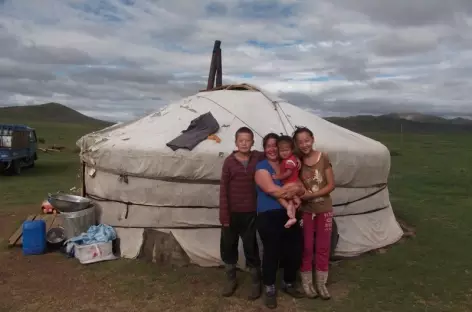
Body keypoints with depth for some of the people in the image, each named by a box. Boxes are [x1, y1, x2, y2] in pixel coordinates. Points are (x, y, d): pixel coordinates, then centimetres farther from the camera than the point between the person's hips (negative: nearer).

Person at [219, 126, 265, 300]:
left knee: (251, 248, 9)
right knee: (228, 247, 12)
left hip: (250, 213, 0)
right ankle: (231, 280, 33)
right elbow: (223, 189, -6)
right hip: (231, 212, 1)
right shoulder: (229, 161, -5)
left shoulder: (258, 158, -3)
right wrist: (224, 215, -9)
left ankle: (256, 283, 26)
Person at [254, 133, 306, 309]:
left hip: (289, 215, 6)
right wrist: (293, 189, -9)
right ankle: (270, 289, 22)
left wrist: (296, 191, -15)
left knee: (294, 251, 9)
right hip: (269, 217, -5)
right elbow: (271, 190, -18)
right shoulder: (261, 167, -5)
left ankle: (289, 284, 32)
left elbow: (301, 188, 8)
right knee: (271, 252, 2)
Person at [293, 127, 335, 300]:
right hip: (305, 210, 0)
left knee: (323, 247, 9)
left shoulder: (323, 158, -9)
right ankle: (307, 282, 24)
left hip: (324, 209, 0)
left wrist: (311, 194, -18)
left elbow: (331, 185, -9)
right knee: (306, 247, 8)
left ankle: (321, 283, 24)